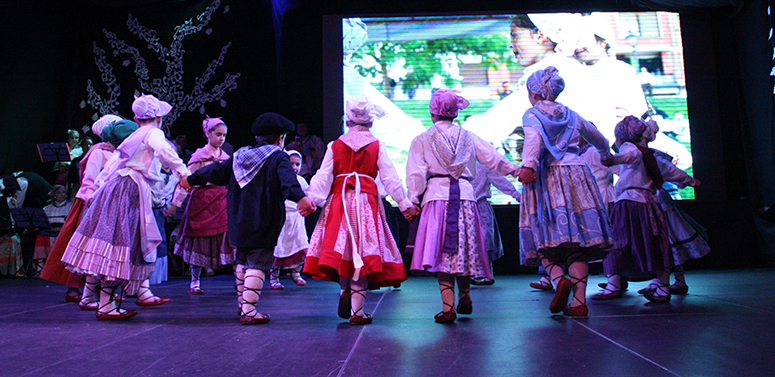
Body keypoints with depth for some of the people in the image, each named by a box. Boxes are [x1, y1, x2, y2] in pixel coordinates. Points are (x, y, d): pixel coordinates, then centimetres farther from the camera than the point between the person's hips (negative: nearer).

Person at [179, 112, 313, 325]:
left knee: (242, 261, 21)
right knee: (257, 264, -4)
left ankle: (242, 304, 33)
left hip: (239, 221, 7)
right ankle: (249, 311, -7)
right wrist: (300, 197, -43)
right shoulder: (278, 158, -7)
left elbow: (217, 171, 20)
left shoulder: (239, 156, 11)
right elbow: (288, 179, -27)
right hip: (264, 225, -7)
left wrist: (191, 179, 34)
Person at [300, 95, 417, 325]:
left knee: (341, 246, 14)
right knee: (364, 249, -2)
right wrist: (405, 205, 6)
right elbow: (390, 179, 2)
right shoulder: (377, 146, 5)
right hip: (367, 202, -2)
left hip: (338, 202, 2)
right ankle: (357, 311, -3)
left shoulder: (334, 146, 8)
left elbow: (323, 177, 1)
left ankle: (344, 290, -4)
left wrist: (311, 201, 2)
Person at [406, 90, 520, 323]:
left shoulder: (422, 140, 6)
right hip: (465, 195, 3)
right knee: (463, 247, 15)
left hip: (437, 196, -2)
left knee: (441, 251, -4)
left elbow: (416, 174, -1)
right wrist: (514, 170, 27)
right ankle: (465, 297, 23)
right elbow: (493, 159, 15)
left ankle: (448, 308, -8)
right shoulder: (468, 137, 12)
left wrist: (414, 200, 5)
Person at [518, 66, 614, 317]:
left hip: (546, 177, -4)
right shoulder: (571, 115, 22)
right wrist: (606, 154, 58)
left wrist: (527, 166, -32)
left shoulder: (532, 114, 6)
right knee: (577, 242, 2)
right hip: (576, 173, 4)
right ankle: (579, 301, -3)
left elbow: (534, 138, -17)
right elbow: (597, 138, 36)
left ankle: (559, 279, -27)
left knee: (547, 240, -1)